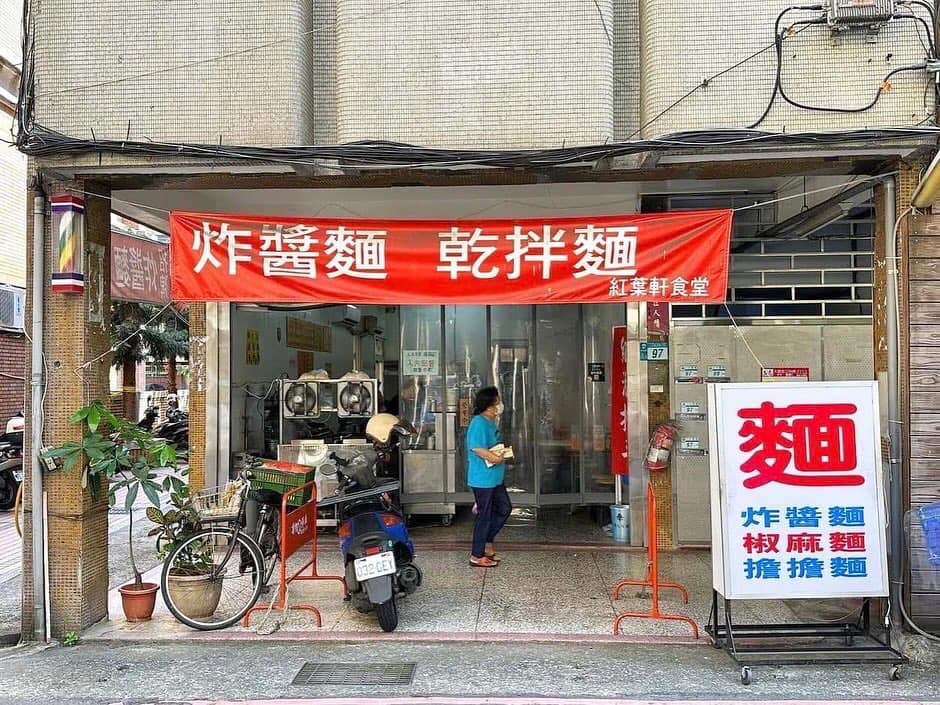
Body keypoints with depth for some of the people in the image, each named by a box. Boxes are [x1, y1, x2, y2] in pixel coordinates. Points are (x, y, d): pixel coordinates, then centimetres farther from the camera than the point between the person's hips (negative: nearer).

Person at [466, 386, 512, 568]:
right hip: (483, 479, -10)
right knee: (485, 515, -1)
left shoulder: (490, 422, 12)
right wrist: (493, 457, -30)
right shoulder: (479, 423, -19)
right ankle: (477, 556, 11)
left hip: (495, 477, 10)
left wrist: (501, 453, 8)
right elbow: (476, 448, -28)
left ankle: (486, 542, 27)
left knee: (504, 508, 16)